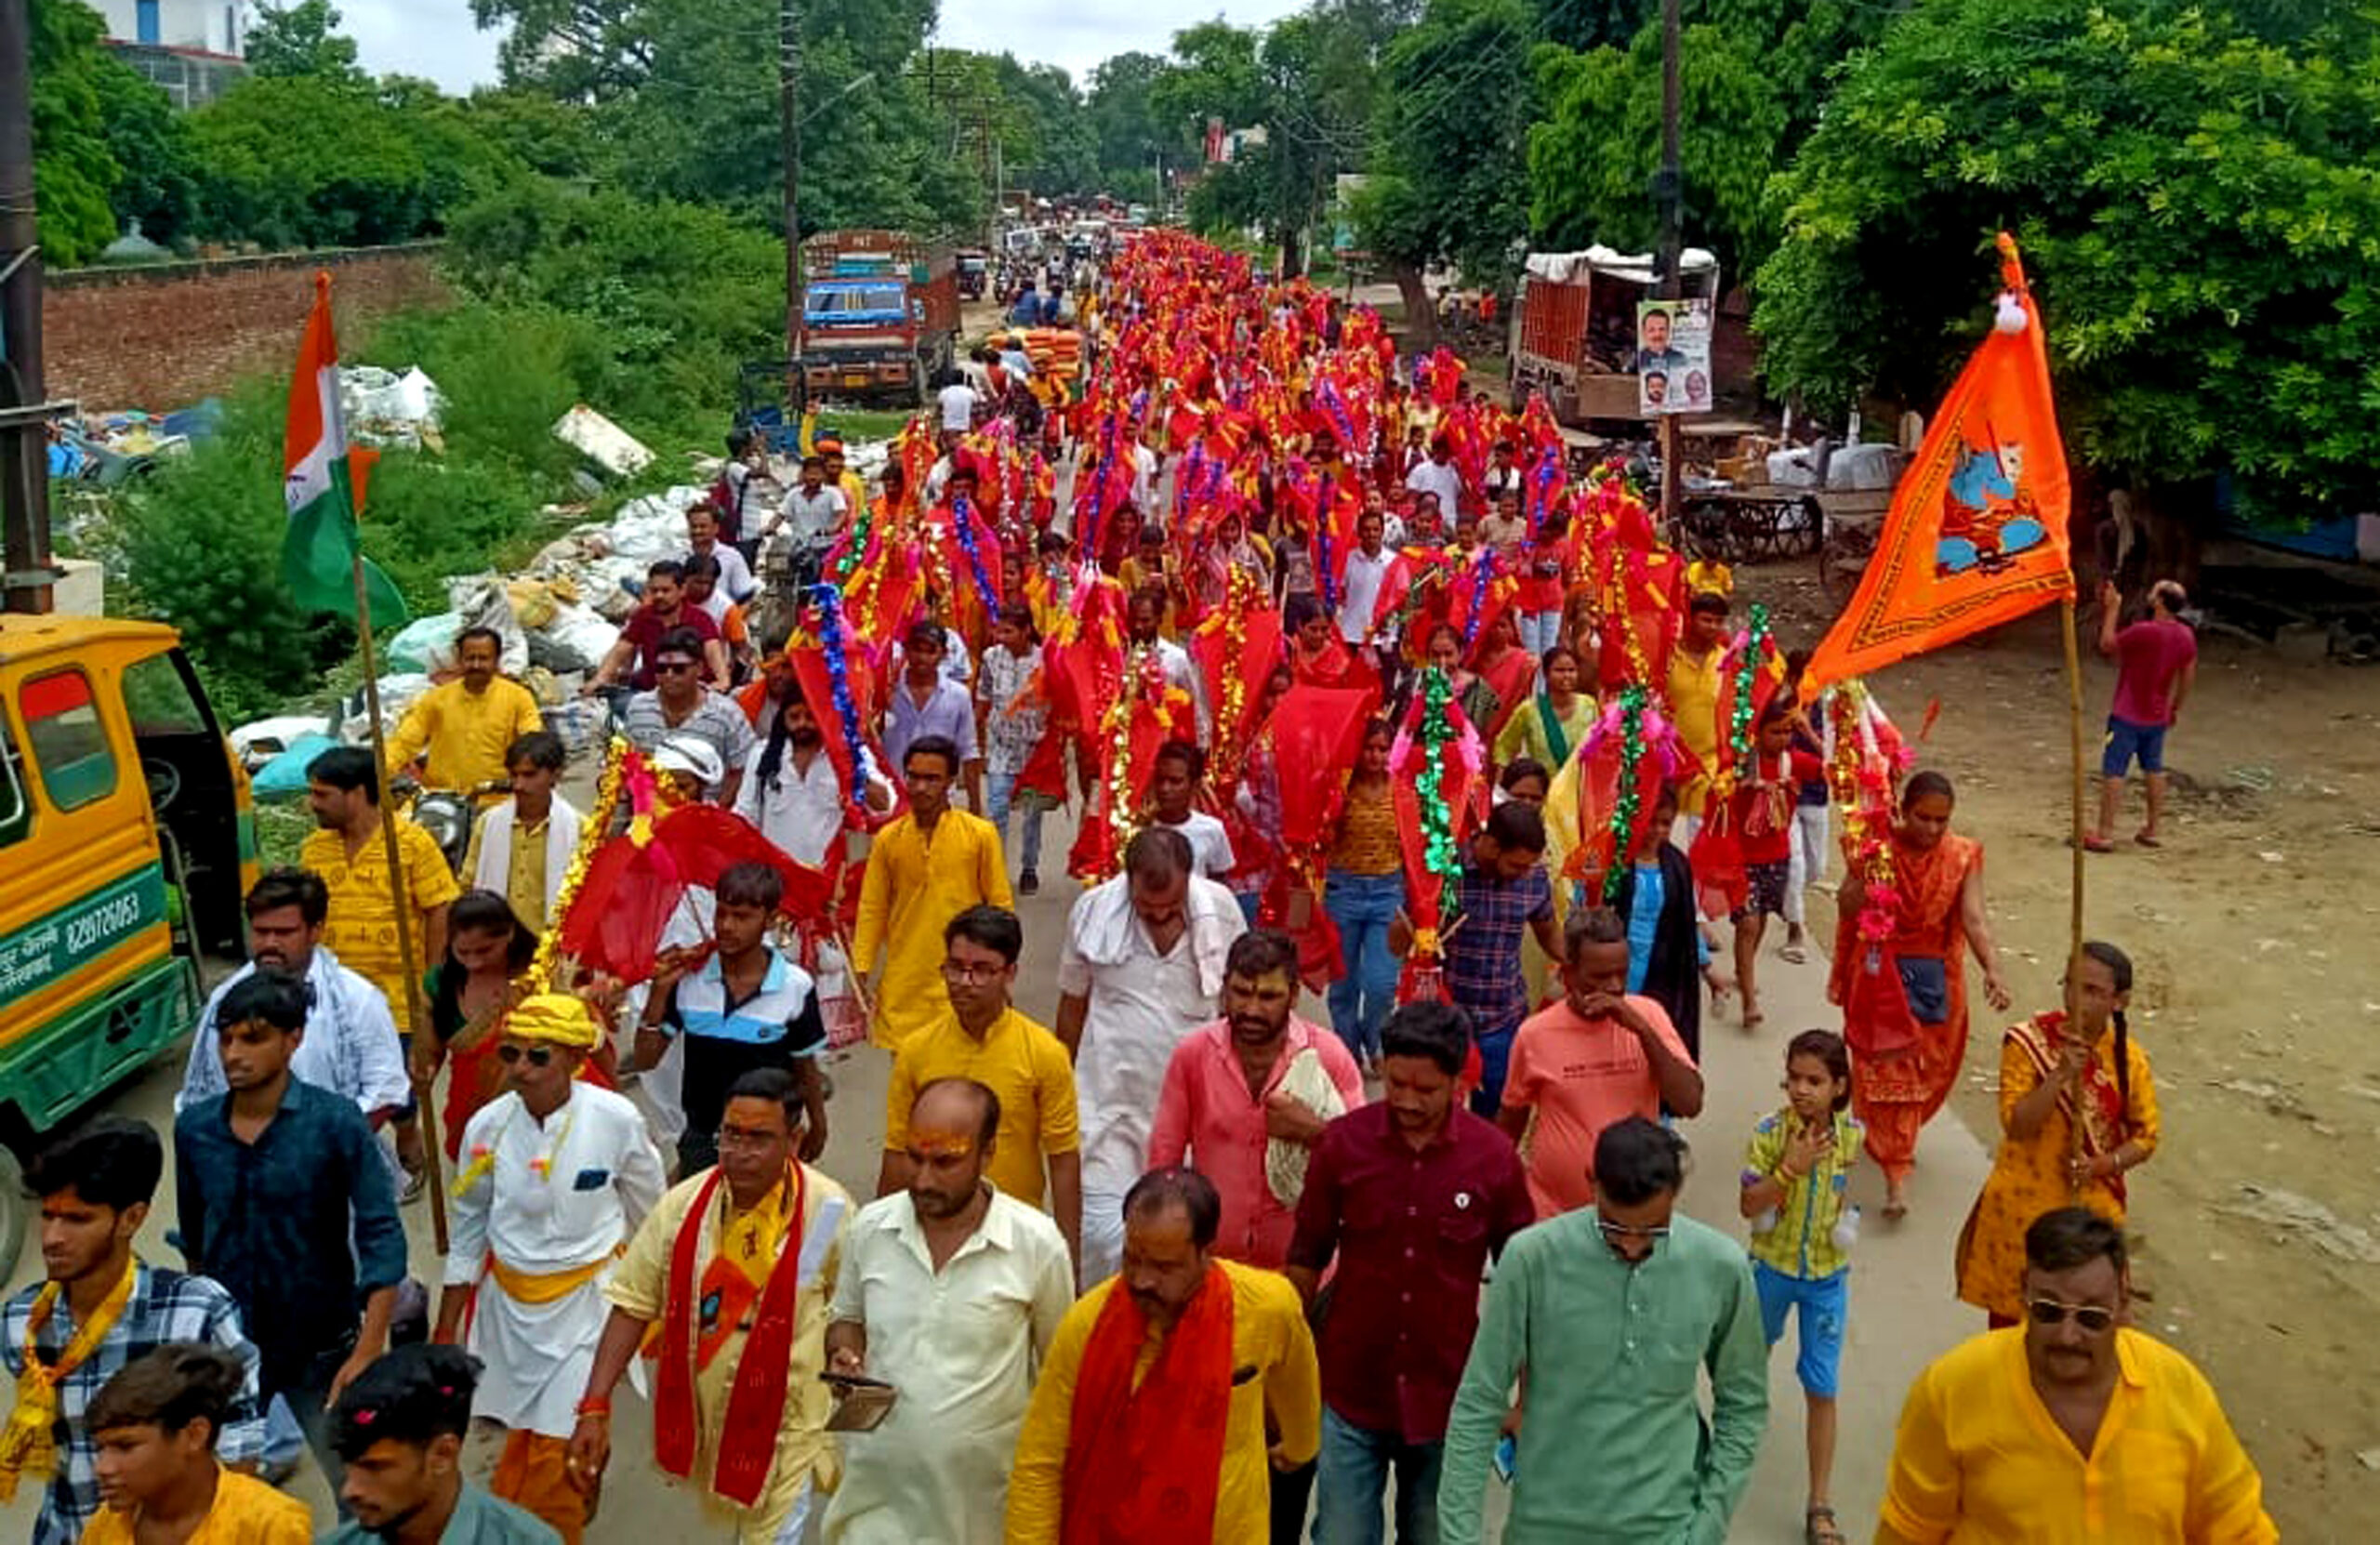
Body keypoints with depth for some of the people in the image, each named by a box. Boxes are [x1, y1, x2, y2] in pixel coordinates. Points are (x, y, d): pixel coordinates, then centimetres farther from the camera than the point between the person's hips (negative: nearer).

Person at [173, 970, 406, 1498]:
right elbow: (194, 1238, 10)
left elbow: (382, 1240, -17)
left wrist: (367, 1355, -23)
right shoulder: (193, 1128, -4)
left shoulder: (335, 1123, -16)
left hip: (320, 1352, -3)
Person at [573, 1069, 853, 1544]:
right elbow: (632, 1305, -5)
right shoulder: (684, 1205, -10)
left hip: (784, 1421, -3)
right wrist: (595, 1407, -9)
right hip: (702, 1417, 3)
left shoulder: (828, 1211, -14)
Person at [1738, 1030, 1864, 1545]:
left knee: (1822, 1388, 1)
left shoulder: (1851, 1133, -13)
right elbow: (1747, 1205, -20)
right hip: (1772, 1266, -1)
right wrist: (1791, 1167, -31)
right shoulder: (1770, 1132, -19)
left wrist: (1843, 1215, -10)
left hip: (1828, 1273, 1)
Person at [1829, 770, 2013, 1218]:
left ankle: (1895, 1142, 32)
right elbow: (1847, 909, -14)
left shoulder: (1963, 856, -11)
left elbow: (1974, 917, -22)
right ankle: (1897, 1172, 13)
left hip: (1933, 979, 2)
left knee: (1925, 1068, 13)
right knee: (1886, 1068, 2)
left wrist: (1992, 969, -36)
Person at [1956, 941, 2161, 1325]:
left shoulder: (2129, 1060, -6)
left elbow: (2145, 1137, 2)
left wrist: (2102, 1164, -16)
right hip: (2022, 1207, -1)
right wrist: (2061, 1074, -30)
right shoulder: (2029, 1042, -13)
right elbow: (2016, 1124, -19)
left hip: (2091, 1210, 1)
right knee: (2009, 1314, 12)